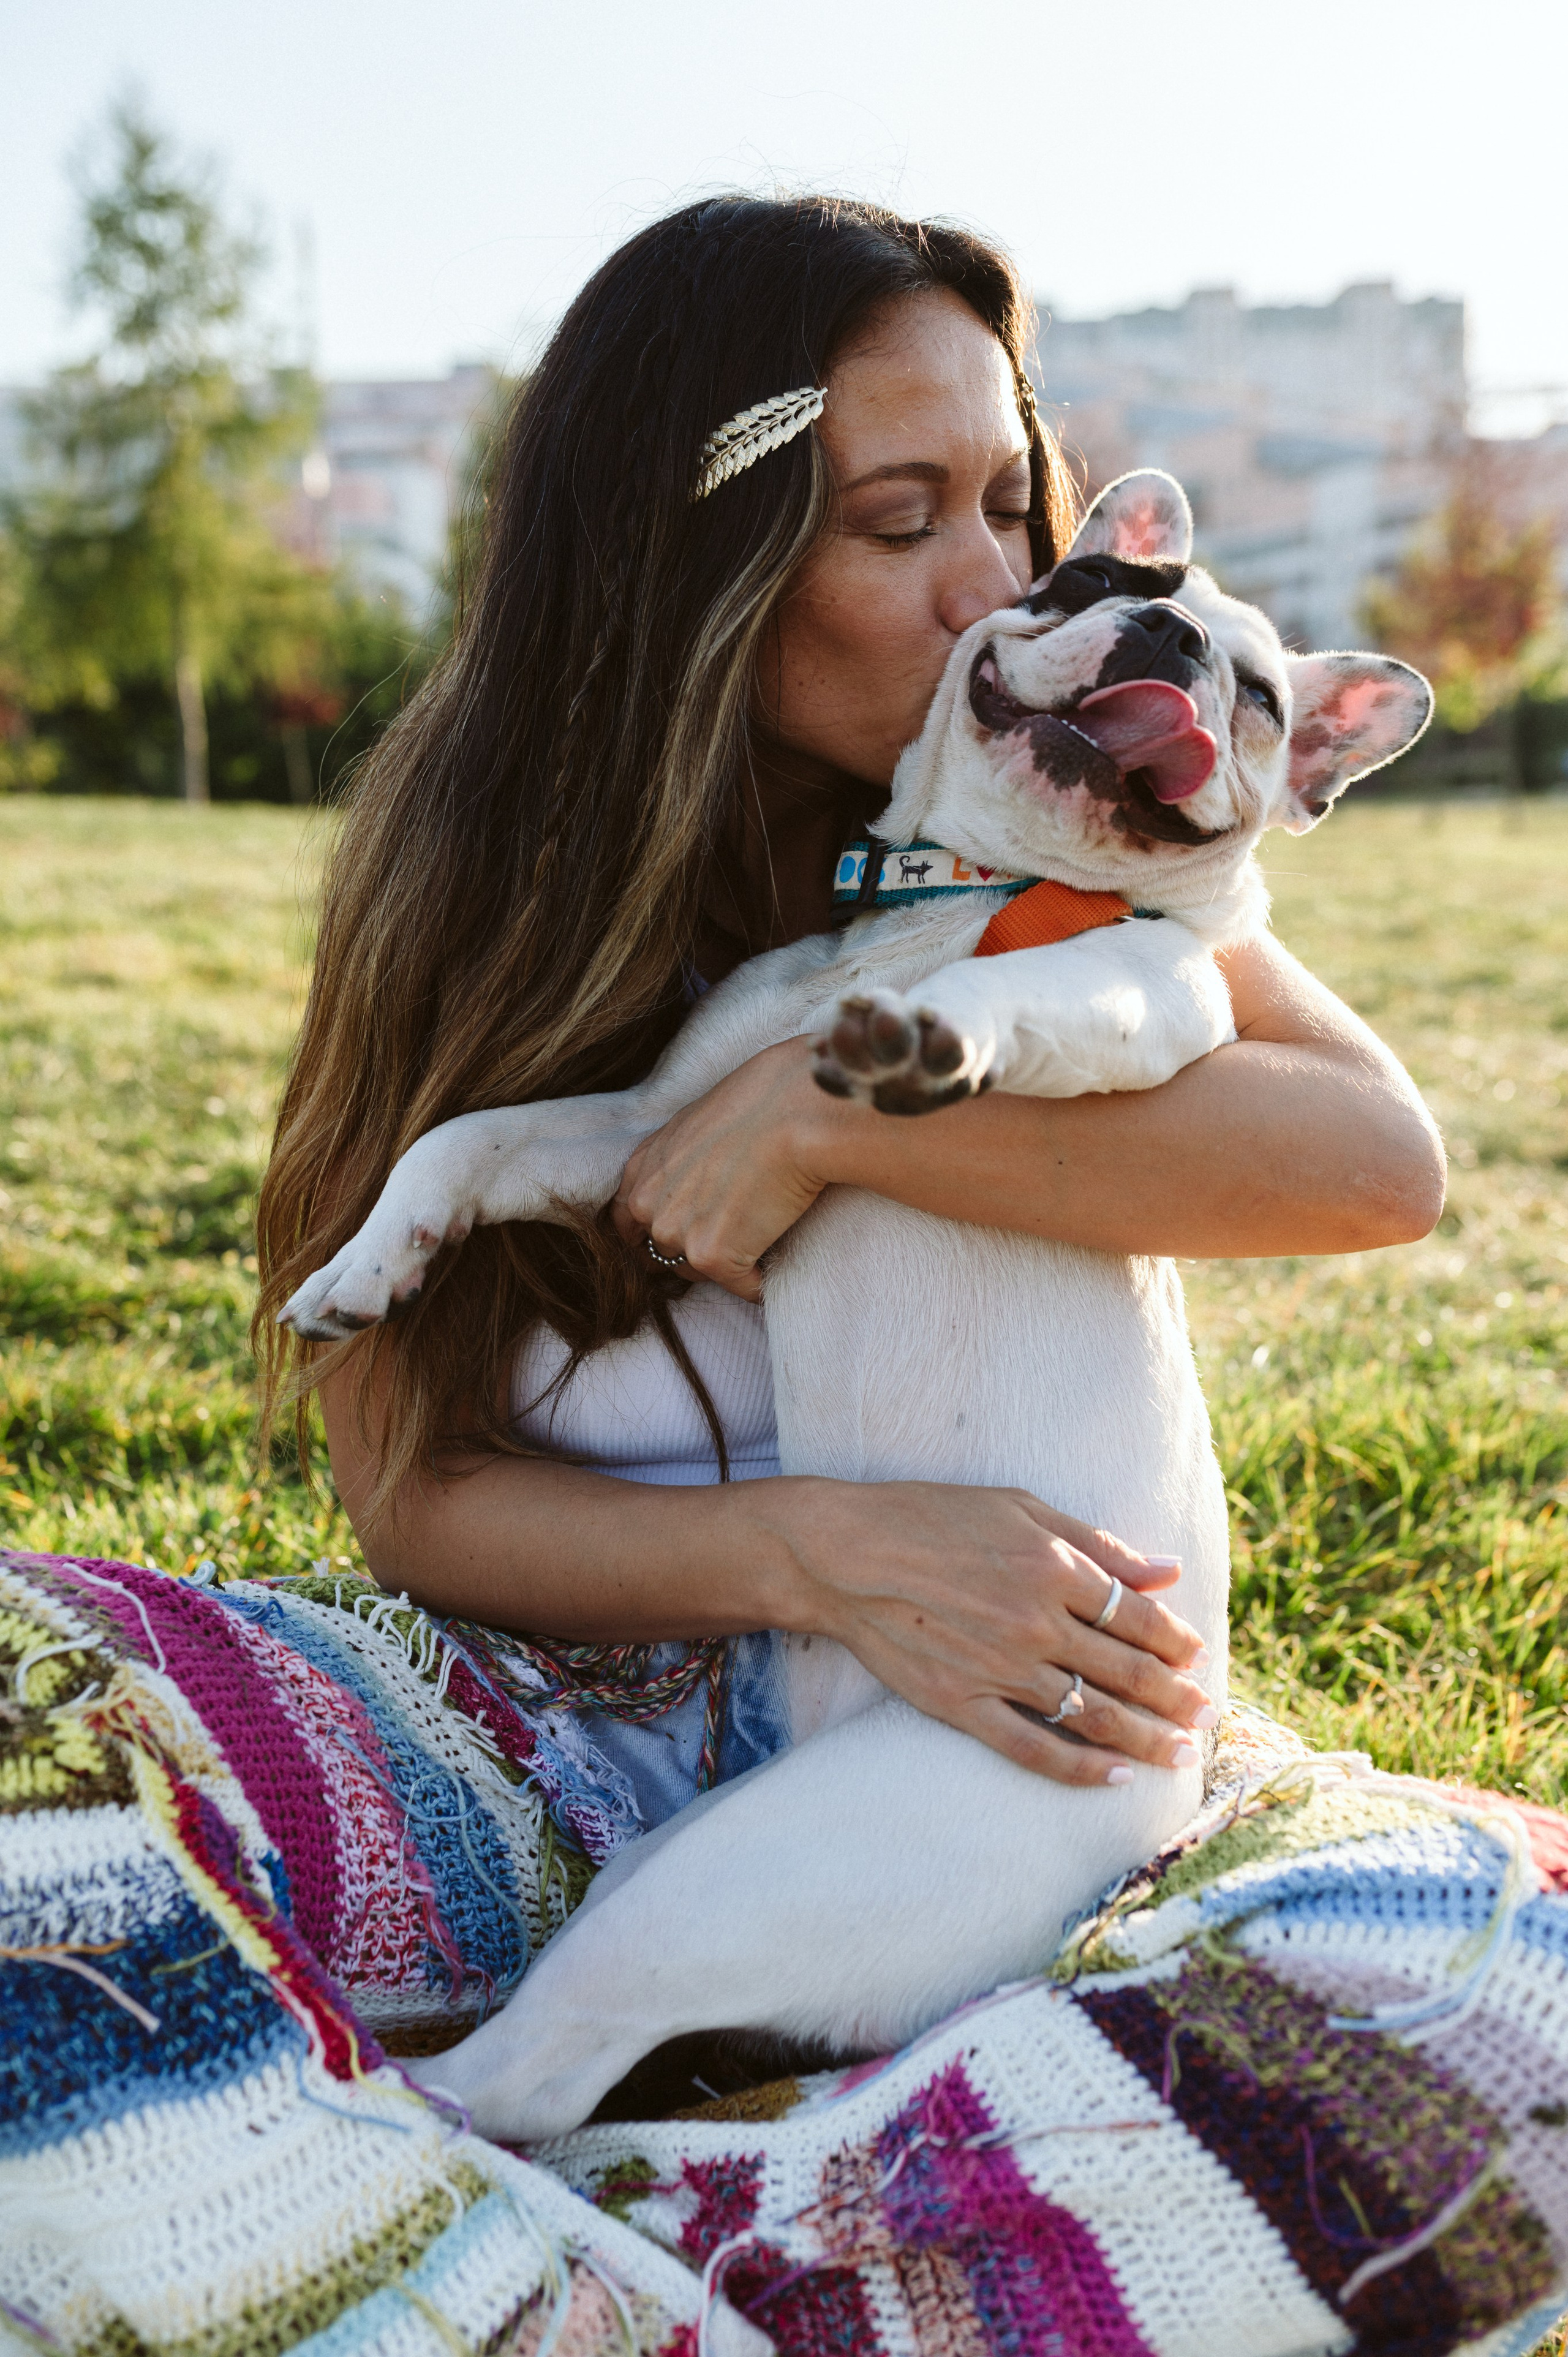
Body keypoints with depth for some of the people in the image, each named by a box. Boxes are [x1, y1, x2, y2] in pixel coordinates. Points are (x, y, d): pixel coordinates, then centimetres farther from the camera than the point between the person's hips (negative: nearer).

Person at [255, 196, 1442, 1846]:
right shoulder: (464, 880, -7)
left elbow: (1381, 1158, -21)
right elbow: (411, 1498, -9)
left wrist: (824, 1117, -27)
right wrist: (816, 1554, -27)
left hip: (1028, 1710, 0)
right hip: (593, 1727, 0)